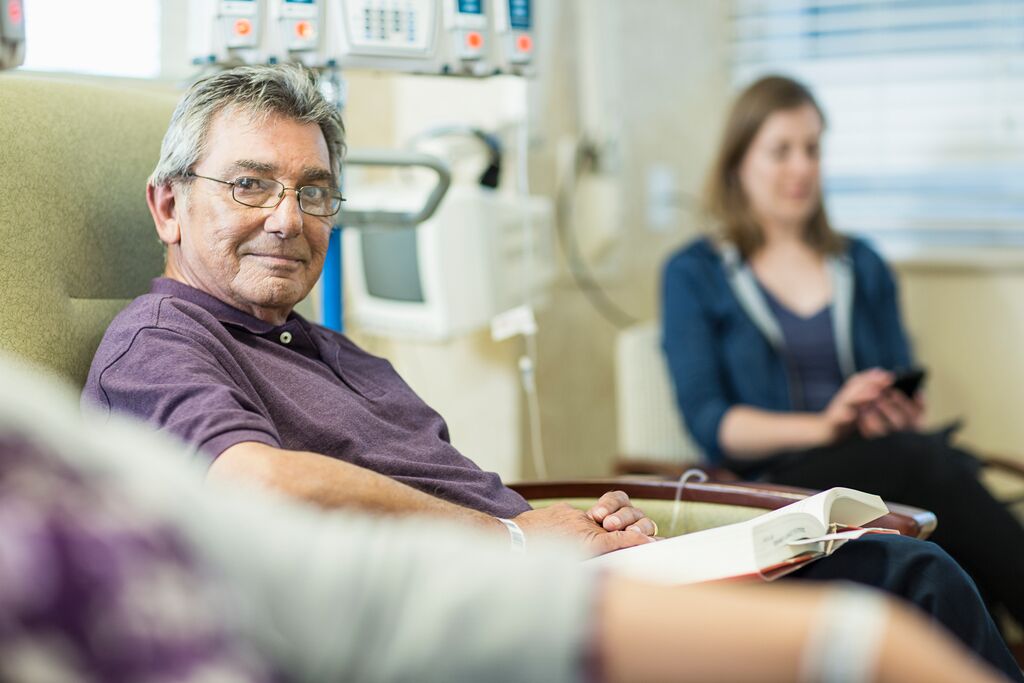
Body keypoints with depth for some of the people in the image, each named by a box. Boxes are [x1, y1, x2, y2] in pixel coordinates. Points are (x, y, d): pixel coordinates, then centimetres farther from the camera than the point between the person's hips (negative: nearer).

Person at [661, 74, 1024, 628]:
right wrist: (823, 426, -17)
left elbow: (902, 390, 19)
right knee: (925, 462, -34)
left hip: (882, 465, 4)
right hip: (776, 482, -4)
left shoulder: (862, 265, 24)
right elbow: (709, 423, -1)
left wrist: (901, 411, -7)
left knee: (936, 455, -34)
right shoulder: (694, 275, 10)